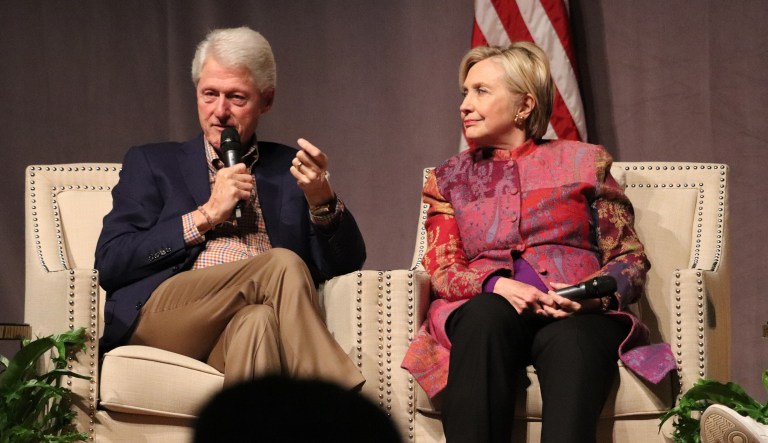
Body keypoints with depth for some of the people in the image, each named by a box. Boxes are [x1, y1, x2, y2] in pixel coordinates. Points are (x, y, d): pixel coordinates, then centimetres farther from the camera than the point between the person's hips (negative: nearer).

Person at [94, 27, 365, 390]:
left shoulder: (288, 171, 24)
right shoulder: (151, 164, 20)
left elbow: (346, 263, 14)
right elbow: (110, 264, 6)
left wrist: (321, 199, -6)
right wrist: (206, 214, 0)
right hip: (158, 318, -1)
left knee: (257, 321, -36)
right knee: (284, 264, -27)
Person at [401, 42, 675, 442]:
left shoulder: (582, 162, 18)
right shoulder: (449, 179, 22)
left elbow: (630, 258, 12)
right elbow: (442, 271, 9)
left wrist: (597, 293, -11)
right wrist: (496, 285, -13)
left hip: (575, 314, -1)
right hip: (486, 304, 1)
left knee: (569, 341, -39)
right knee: (486, 317, -37)